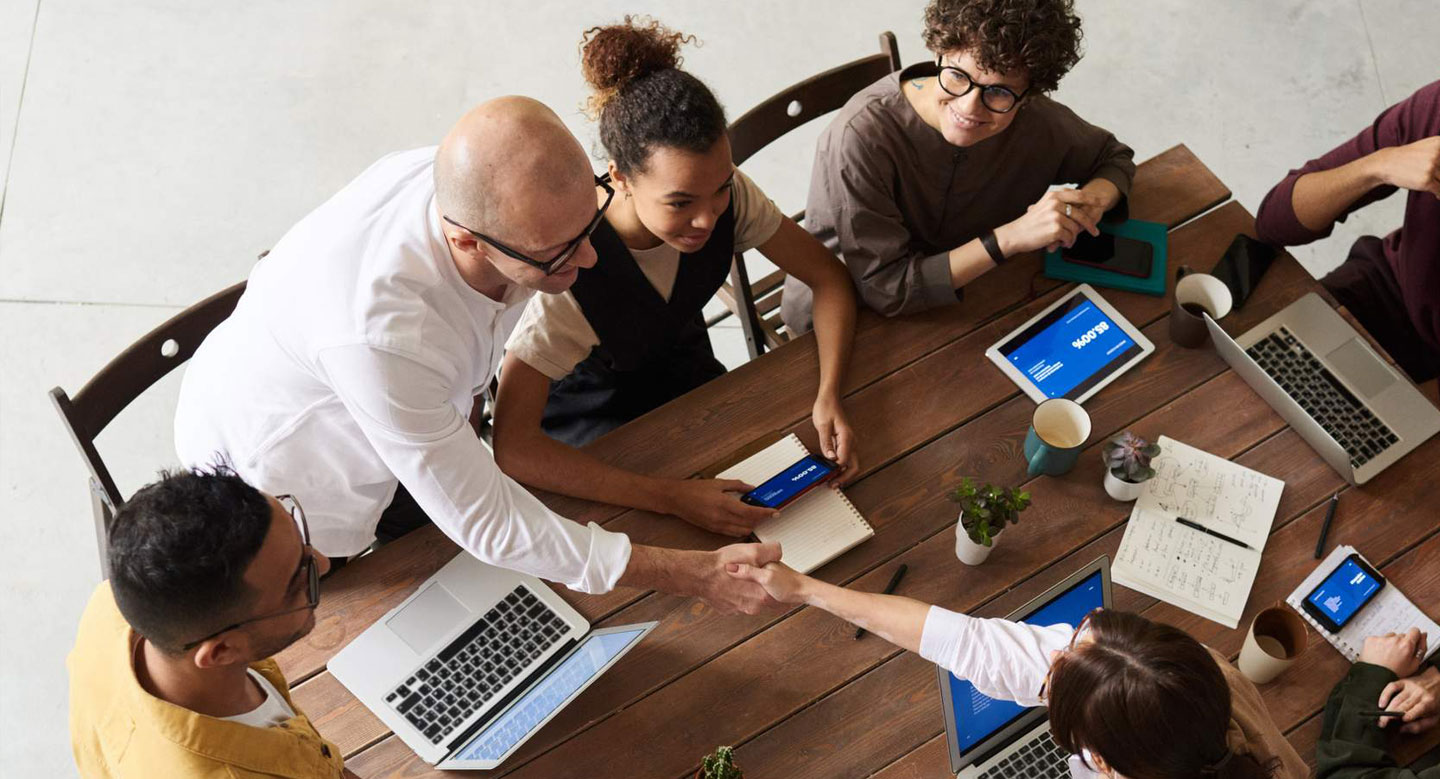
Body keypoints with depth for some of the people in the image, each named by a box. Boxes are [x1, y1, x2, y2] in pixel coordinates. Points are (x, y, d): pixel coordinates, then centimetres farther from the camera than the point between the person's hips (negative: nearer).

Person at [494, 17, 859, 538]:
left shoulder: (728, 196, -24)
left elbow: (828, 277, -9)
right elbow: (512, 446, -41)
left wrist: (829, 396, -27)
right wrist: (672, 498, -47)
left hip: (683, 374, 5)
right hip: (585, 411, -4)